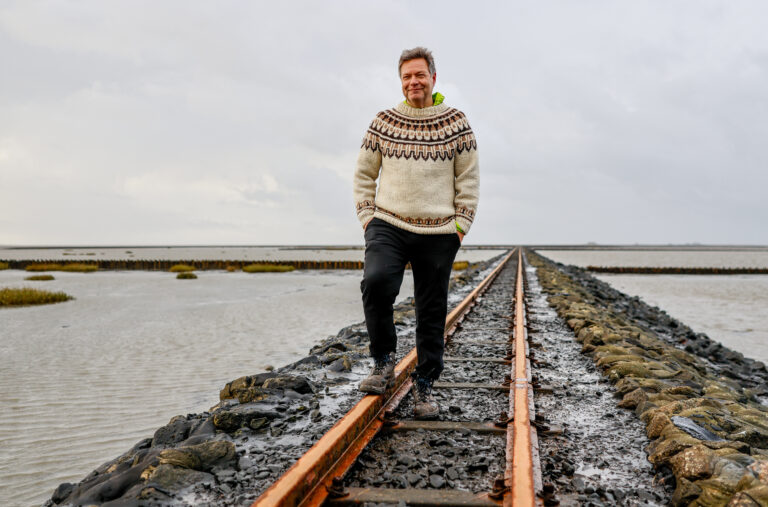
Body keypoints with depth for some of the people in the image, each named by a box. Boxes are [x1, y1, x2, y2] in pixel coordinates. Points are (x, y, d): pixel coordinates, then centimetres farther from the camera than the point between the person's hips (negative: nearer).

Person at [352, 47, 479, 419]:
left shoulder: (455, 123, 5)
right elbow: (364, 173, 14)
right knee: (376, 282, -26)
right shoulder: (383, 123, 8)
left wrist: (460, 225, 0)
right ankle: (384, 360, -5)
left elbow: (468, 179, 7)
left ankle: (424, 387, 18)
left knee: (432, 314, 3)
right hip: (388, 225, 0)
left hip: (437, 233, 0)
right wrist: (366, 217, 4)